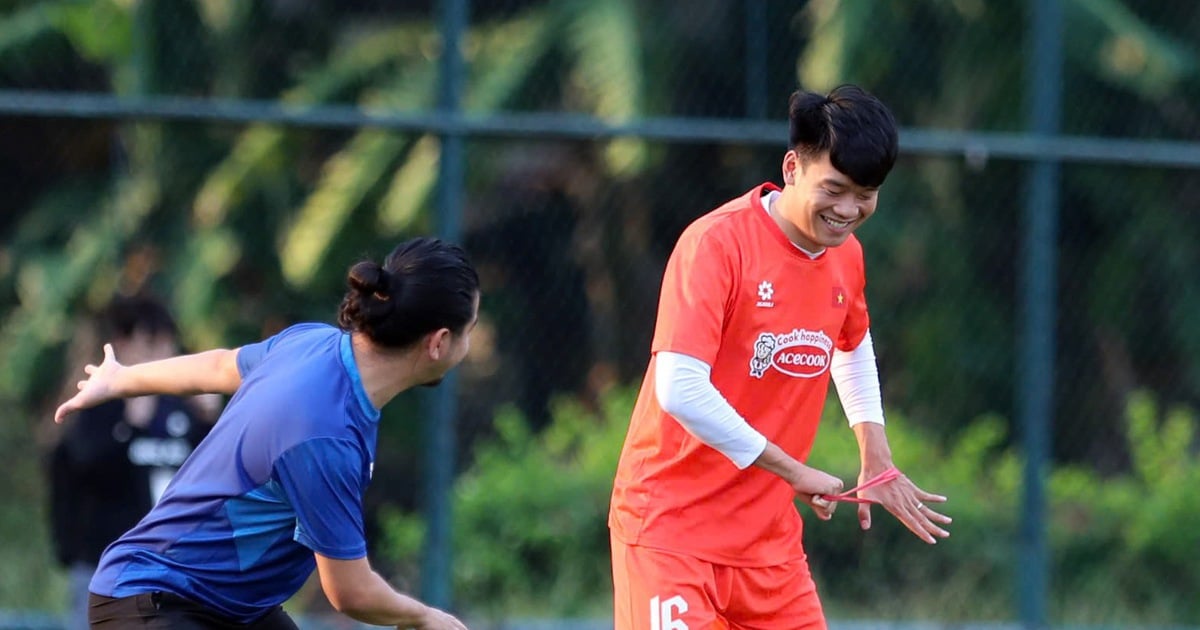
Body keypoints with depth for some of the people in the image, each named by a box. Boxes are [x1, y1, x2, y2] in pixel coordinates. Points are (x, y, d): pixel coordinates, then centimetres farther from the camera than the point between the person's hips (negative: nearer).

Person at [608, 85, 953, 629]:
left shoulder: (845, 256, 6)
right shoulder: (717, 242, -17)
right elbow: (680, 390, -25)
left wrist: (876, 460, 19)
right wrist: (792, 471, -19)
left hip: (769, 538, 7)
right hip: (670, 525, -7)